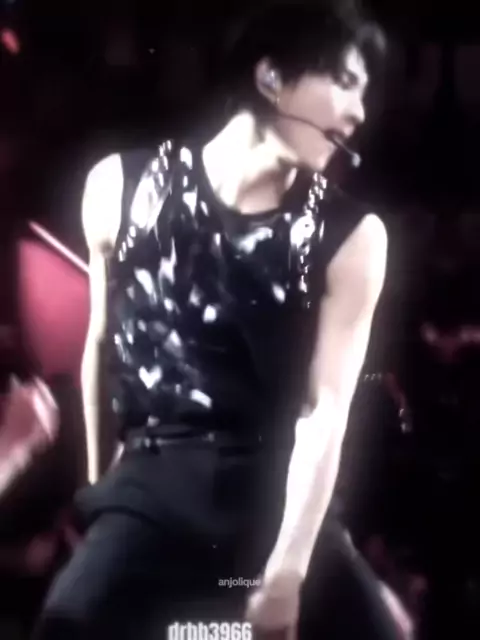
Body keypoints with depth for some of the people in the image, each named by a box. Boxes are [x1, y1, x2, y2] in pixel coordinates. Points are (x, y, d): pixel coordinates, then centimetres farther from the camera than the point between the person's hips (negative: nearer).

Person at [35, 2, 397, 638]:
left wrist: (288, 567, -15)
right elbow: (102, 339, 9)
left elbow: (327, 408, -10)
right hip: (150, 497, 0)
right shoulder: (121, 186, -2)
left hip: (285, 503, 1)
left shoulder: (350, 236, -6)